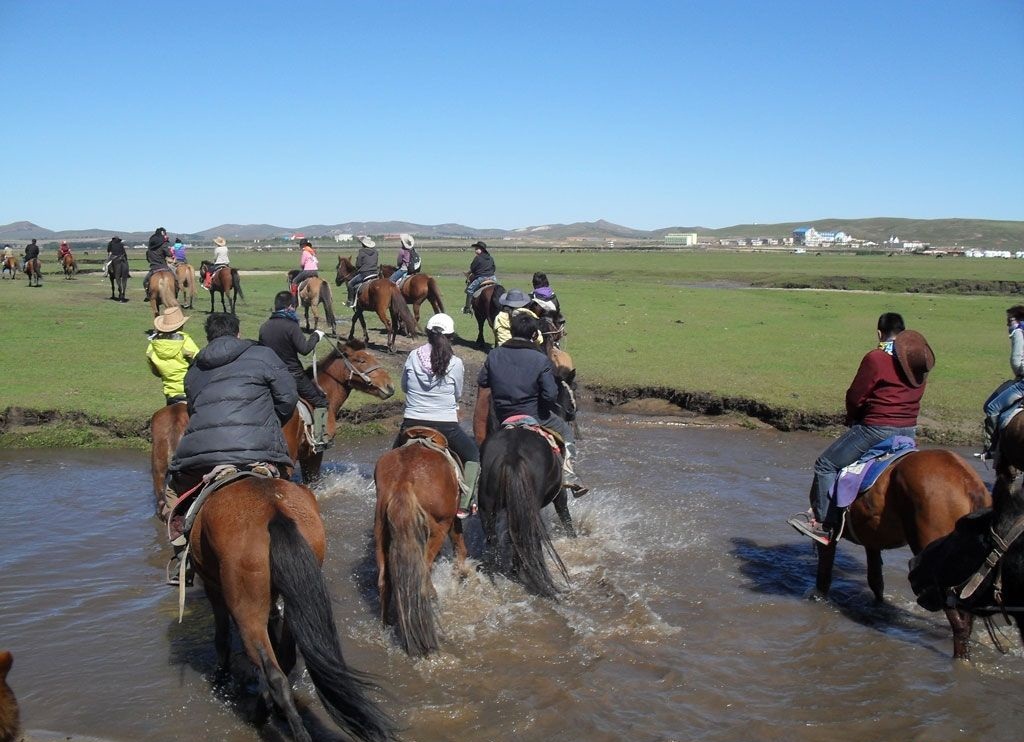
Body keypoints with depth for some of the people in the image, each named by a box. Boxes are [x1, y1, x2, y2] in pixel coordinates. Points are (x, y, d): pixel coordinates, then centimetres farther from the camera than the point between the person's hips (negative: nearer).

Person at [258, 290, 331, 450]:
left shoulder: (264, 327, 3)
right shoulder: (291, 326, -17)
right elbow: (304, 349, -22)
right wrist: (316, 335, -7)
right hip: (293, 375, -6)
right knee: (320, 400, 7)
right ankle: (319, 439, 3)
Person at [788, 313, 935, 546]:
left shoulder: (876, 358, -12)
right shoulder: (919, 360, 9)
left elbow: (855, 397, -9)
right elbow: (912, 394, 15)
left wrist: (853, 418, 11)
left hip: (878, 428, -8)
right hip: (909, 429, 8)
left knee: (826, 465, -1)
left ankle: (824, 523, -4)